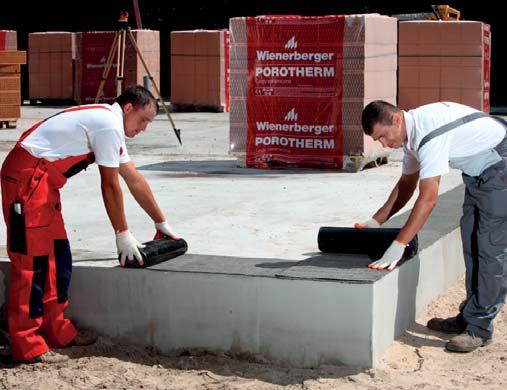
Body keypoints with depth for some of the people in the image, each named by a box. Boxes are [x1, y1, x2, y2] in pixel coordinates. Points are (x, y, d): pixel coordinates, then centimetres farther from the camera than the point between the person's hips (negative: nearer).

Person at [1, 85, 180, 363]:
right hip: (27, 176, -11)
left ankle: (56, 331, 20)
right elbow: (110, 185, -12)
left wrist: (161, 223, 26)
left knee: (57, 257, 13)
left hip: (44, 182, 11)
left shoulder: (109, 124, 18)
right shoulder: (109, 124, -14)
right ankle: (27, 345, -6)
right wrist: (123, 234, -5)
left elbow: (135, 180, 23)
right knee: (32, 260, -9)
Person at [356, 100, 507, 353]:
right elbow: (406, 184, 14)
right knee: (471, 240, 13)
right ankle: (469, 316, 20)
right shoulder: (411, 133, 0)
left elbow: (427, 199, -32)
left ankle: (479, 327, -5)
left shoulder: (430, 132, -30)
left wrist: (398, 246, -30)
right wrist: (377, 221, 9)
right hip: (478, 172, 10)